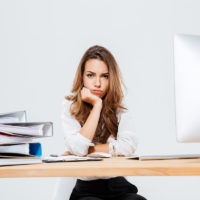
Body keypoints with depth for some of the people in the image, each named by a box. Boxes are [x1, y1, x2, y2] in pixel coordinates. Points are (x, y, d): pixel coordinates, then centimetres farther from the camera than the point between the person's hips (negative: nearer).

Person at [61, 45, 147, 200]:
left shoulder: (118, 107, 5)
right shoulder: (70, 106, 0)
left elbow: (129, 146, -12)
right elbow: (78, 148, -17)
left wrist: (87, 150, -11)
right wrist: (97, 105, -12)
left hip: (119, 187, 2)